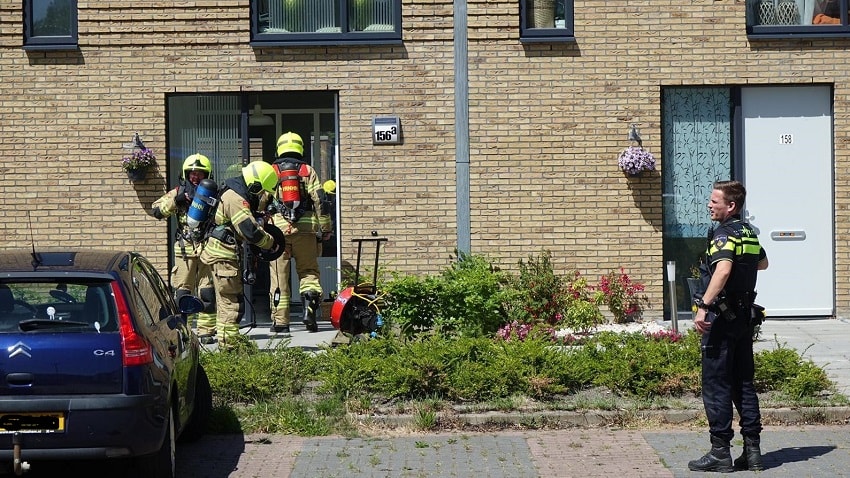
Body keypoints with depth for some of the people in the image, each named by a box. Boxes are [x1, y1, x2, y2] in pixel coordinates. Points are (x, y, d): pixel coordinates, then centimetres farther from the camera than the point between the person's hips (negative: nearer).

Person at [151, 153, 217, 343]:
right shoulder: (178, 193, 7)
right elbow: (156, 210, -1)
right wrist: (176, 200, -14)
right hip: (185, 250, 0)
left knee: (208, 292, 0)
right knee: (182, 292, 0)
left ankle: (206, 331, 6)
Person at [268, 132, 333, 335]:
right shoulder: (308, 171, 7)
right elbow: (320, 202, 1)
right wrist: (325, 228, 6)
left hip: (278, 228, 0)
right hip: (305, 229, 0)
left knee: (279, 276, 5)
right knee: (309, 271, 10)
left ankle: (280, 321, 6)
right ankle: (310, 305, -14)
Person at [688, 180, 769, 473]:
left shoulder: (724, 234, -15)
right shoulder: (749, 233, 13)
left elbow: (723, 270, -33)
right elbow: (762, 263, 33)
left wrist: (703, 306, -37)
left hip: (722, 317, -9)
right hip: (744, 316, 9)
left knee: (716, 385, -3)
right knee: (743, 383, 12)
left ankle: (720, 452, 0)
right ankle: (752, 450, 14)